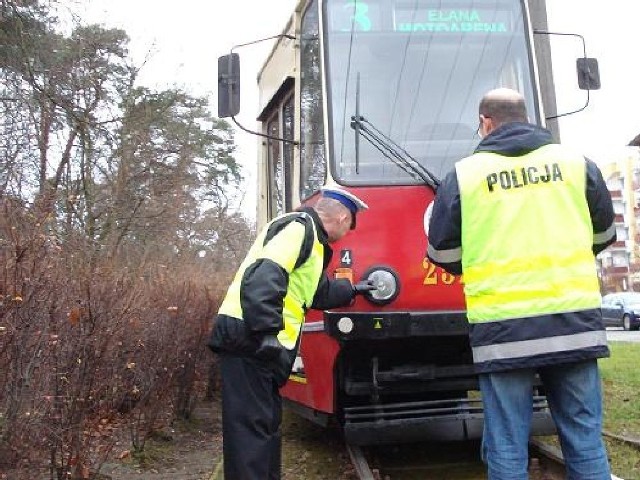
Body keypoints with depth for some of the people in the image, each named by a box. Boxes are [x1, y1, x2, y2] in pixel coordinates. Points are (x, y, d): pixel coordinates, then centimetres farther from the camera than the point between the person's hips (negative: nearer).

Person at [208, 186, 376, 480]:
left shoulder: (310, 237, 25)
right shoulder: (300, 227, -8)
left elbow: (317, 292, 39)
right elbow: (263, 277, -24)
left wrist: (351, 290, 51)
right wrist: (267, 332, -30)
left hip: (258, 345, 10)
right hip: (249, 341, -10)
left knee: (267, 423, 16)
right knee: (251, 426, -11)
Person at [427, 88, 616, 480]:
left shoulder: (464, 174, 1)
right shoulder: (575, 163, 8)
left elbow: (443, 254, 6)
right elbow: (603, 235, 20)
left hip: (503, 331, -2)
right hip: (574, 322, 3)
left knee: (507, 447, 5)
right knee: (585, 438, 12)